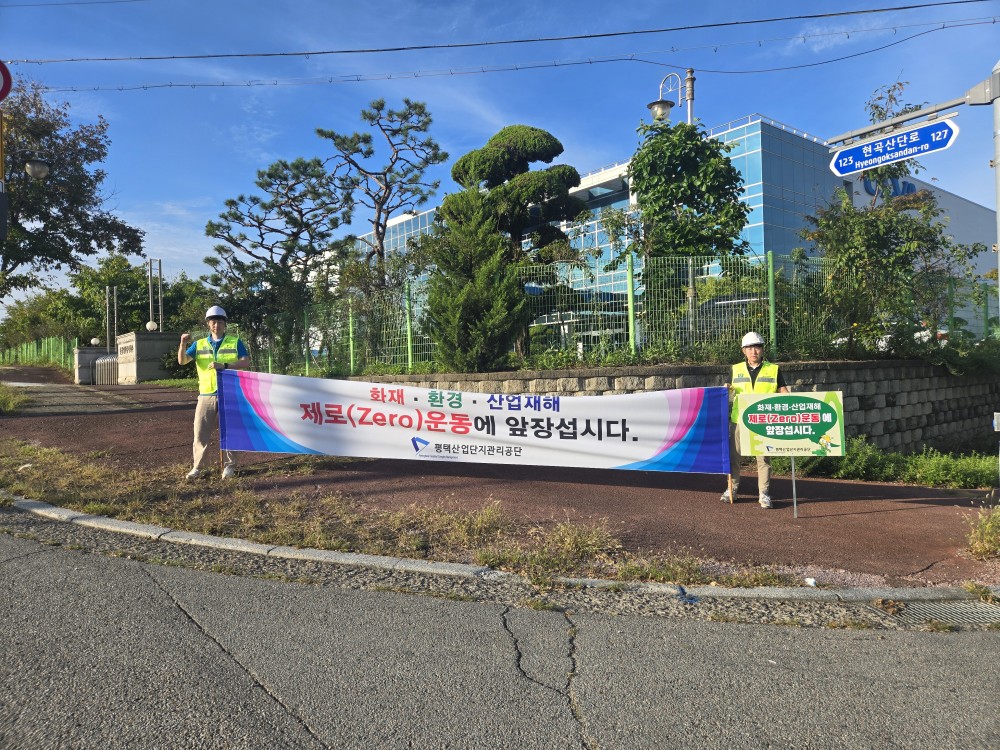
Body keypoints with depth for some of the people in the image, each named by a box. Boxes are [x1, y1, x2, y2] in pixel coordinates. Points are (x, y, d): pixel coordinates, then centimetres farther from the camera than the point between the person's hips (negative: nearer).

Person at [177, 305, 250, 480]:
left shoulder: (235, 342, 5)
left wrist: (224, 365, -20)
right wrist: (183, 345, -17)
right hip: (206, 395, 2)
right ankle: (197, 466, 9)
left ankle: (229, 465, 14)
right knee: (200, 432, 0)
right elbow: (182, 361, 2)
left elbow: (246, 362, -7)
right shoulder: (199, 344, 12)